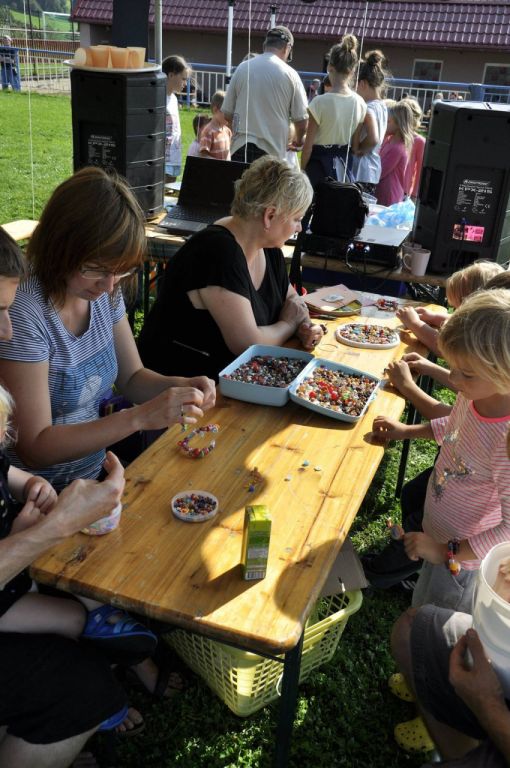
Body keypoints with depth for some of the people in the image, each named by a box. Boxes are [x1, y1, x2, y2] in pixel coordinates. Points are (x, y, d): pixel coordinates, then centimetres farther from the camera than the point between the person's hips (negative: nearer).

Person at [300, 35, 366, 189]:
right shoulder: (360, 103, 0)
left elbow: (308, 144, -12)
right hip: (344, 165, 5)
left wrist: (301, 170, 0)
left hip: (319, 163, -5)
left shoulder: (320, 102, -15)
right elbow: (356, 143, 7)